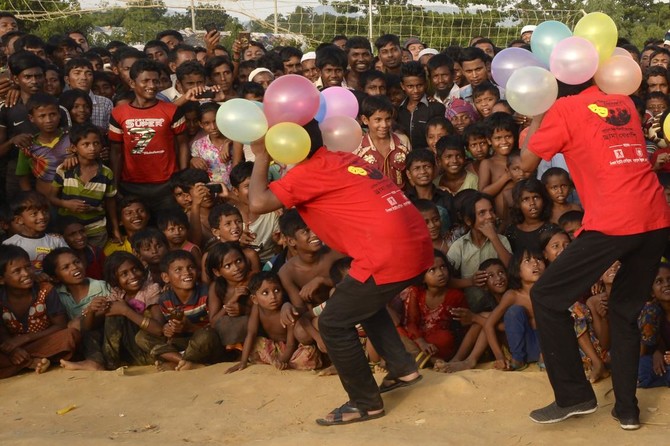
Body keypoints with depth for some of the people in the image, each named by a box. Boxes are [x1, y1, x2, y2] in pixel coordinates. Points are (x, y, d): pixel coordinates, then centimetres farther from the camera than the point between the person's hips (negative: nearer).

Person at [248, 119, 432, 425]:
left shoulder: (308, 171, -4)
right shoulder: (343, 159, 21)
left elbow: (258, 204, -12)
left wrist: (261, 157, 1)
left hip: (390, 255, -9)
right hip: (417, 246, 9)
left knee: (333, 324, 4)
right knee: (364, 300, 31)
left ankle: (366, 403, 12)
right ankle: (403, 368, 29)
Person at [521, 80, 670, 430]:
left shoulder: (564, 108, 2)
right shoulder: (625, 103, 20)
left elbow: (527, 163, 8)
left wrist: (537, 116, 22)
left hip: (613, 223, -6)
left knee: (546, 298, 7)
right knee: (625, 312, 21)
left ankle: (574, 396, 7)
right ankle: (627, 408, 20)